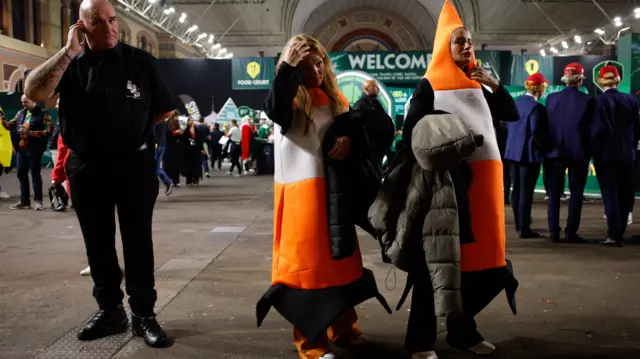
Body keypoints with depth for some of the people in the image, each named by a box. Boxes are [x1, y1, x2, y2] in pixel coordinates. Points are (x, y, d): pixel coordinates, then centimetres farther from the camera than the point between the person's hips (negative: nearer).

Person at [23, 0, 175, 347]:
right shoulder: (69, 64, 4)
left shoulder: (140, 61, 1)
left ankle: (143, 314, 11)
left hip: (133, 166, -2)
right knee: (98, 243, 11)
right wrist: (69, 51, -14)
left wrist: (137, 132, -1)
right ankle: (110, 310, 25)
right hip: (86, 169, 2)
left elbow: (164, 110, 7)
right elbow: (33, 92, -13)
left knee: (138, 241, 2)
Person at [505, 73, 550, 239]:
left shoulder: (515, 103, 7)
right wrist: (545, 148, -7)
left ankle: (518, 224, 27)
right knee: (526, 191, -3)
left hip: (513, 151, 8)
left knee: (517, 189, 16)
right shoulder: (537, 107, -17)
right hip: (529, 153, -8)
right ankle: (524, 228, 2)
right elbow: (536, 132, -21)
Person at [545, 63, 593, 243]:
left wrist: (549, 147, 11)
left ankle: (554, 231, 7)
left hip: (556, 151, 2)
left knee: (554, 193, 8)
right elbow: (590, 127, -3)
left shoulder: (551, 98, -1)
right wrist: (588, 153, 7)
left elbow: (547, 125, 2)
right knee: (576, 193, 5)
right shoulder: (587, 100, -7)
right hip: (578, 152, -2)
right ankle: (571, 232, 4)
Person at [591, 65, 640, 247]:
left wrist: (595, 153, -4)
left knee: (610, 194, -1)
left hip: (606, 155, -5)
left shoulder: (600, 101, -11)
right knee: (624, 196, 11)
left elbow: (597, 129, -14)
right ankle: (620, 233, 17)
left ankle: (614, 235, -2)